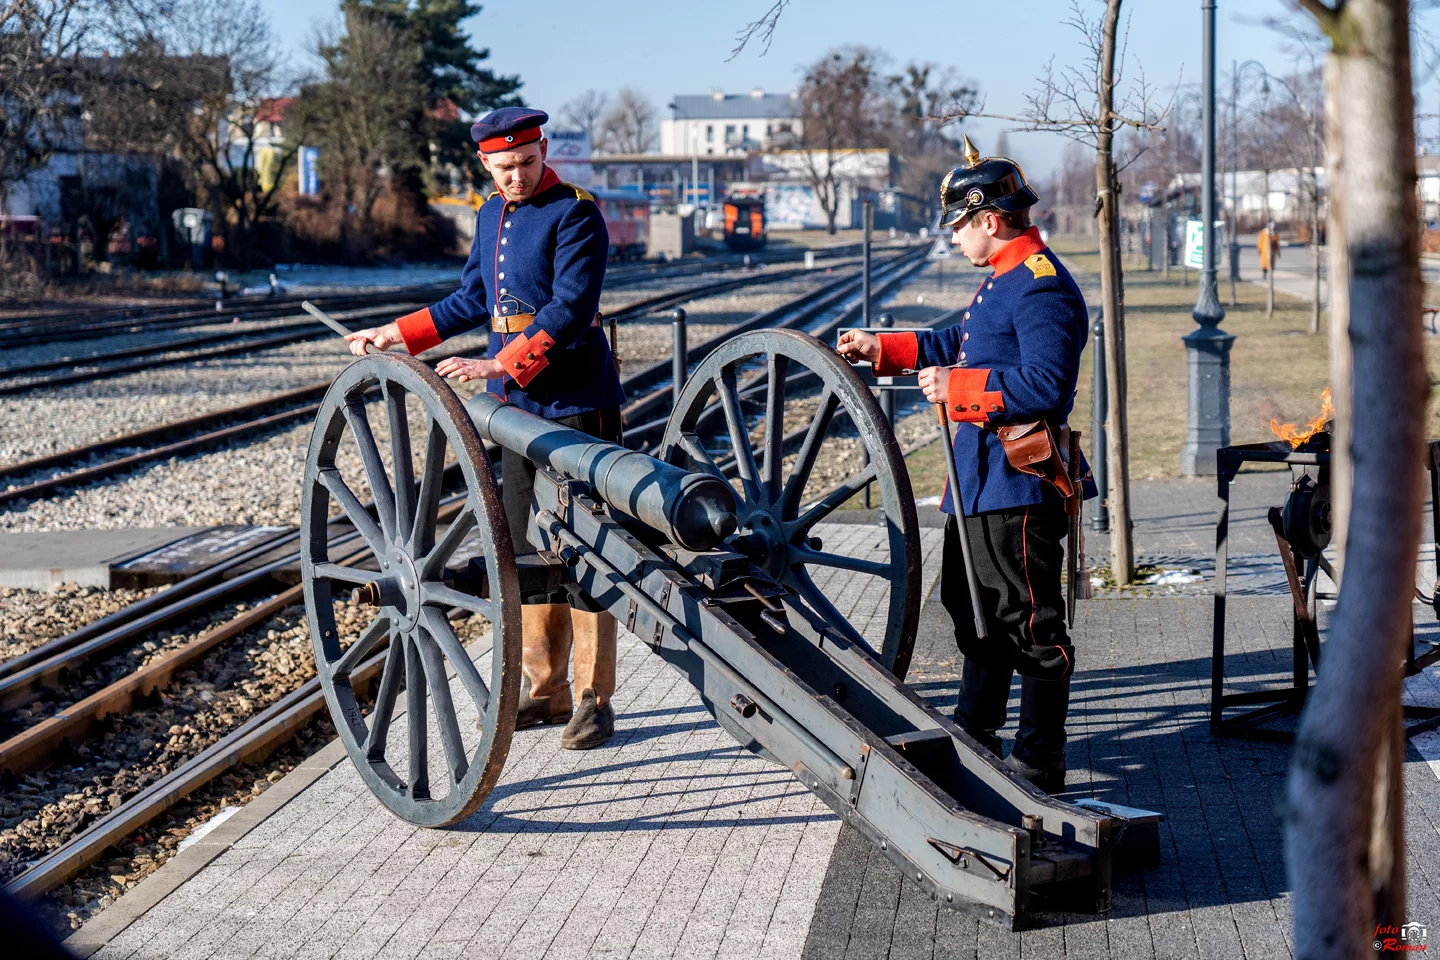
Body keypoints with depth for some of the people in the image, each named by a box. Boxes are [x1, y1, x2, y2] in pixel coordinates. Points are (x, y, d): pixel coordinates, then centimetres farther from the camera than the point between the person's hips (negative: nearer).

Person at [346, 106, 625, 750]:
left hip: (577, 406, -8)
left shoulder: (576, 214, -11)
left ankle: (594, 701, 3)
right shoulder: (491, 215, 14)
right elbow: (474, 299, 24)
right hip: (517, 408, 8)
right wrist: (397, 335, 21)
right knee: (529, 550, 11)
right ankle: (546, 689, 20)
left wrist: (498, 365, -27)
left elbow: (569, 310, -21)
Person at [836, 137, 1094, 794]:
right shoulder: (1006, 280, 16)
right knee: (973, 607, 20)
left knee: (1029, 623, -3)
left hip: (1017, 486, -11)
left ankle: (1041, 761, 5)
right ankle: (973, 735, 33)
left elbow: (1046, 386, -27)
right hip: (981, 479, 11)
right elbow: (959, 345, 28)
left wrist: (957, 388, -22)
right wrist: (881, 348, 23)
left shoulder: (1042, 288, -18)